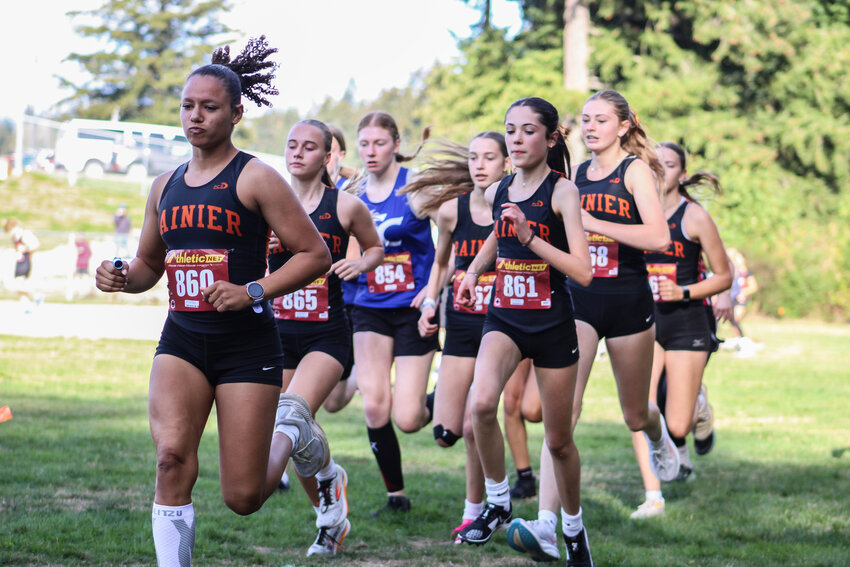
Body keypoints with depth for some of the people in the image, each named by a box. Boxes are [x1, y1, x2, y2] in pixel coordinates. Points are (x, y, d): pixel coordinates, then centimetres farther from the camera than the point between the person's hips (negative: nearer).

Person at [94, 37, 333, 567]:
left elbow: (316, 254, -6)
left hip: (248, 344, -4)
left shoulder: (255, 178, -5)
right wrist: (122, 277, 1)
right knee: (172, 460, -21)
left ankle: (290, 430, 33)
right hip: (181, 341, 4)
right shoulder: (166, 185, 12)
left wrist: (253, 292, -18)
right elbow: (150, 264, 24)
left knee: (244, 497, 1)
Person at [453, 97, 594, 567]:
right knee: (481, 404, -26)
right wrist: (473, 271, 14)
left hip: (552, 325, -3)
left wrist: (530, 237, -26)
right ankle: (498, 502, -6)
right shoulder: (497, 192, 4)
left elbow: (583, 272, -19)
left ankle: (573, 528, 31)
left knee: (558, 440, 8)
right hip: (503, 318, 3)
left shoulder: (562, 191, -11)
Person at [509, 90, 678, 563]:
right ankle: (547, 525, -25)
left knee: (635, 415, 13)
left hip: (629, 300, -3)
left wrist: (594, 223, -25)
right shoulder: (578, 174, 9)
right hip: (579, 298, 3)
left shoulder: (635, 170, -7)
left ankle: (660, 436, 54)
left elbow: (658, 237, -22)